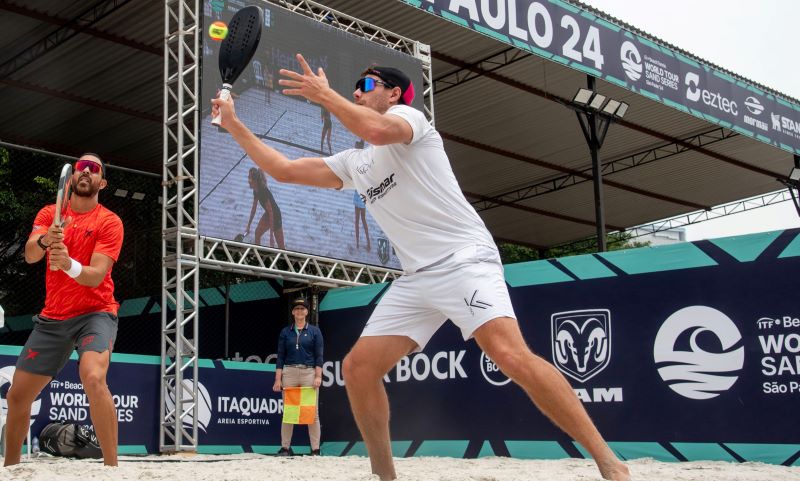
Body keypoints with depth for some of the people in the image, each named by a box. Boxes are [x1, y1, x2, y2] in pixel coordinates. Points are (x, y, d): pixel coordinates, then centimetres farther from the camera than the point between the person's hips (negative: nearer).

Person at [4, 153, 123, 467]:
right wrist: (44, 241, -34)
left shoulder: (109, 222, -6)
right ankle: (10, 466, 29)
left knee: (93, 378, -32)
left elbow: (96, 276, -17)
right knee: (17, 396, 7)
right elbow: (29, 255, -11)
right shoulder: (49, 214, 7)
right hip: (52, 318, 5)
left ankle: (112, 467, -28)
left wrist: (69, 264, -38)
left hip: (94, 314, -5)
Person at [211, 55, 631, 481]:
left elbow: (378, 130, -23)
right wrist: (234, 125, 21)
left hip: (465, 261, -8)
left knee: (511, 355, -27)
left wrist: (324, 94, -13)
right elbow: (283, 170, 24)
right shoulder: (352, 162, 23)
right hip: (416, 279, 8)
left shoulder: (408, 114, 2)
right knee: (357, 368, -2)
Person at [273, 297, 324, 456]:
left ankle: (315, 449, -1)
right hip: (289, 372, 1)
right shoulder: (285, 332, 11)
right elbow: (280, 356, 9)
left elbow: (319, 356, 2)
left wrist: (318, 376, -8)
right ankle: (285, 448, 7)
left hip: (309, 372, -1)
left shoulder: (314, 331, 7)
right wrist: (278, 379, 1)